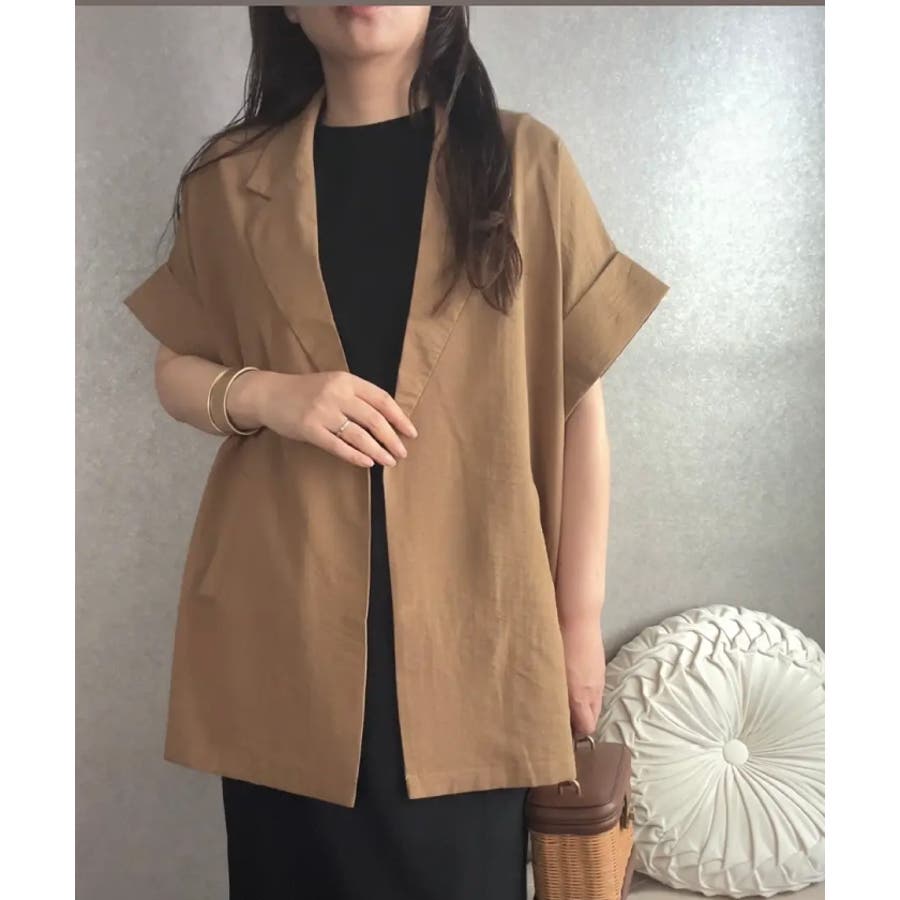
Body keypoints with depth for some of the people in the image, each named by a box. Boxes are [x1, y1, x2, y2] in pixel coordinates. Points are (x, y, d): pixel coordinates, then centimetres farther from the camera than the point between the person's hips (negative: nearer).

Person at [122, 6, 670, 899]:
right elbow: (174, 371, 13)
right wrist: (261, 394, -10)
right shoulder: (230, 177, 6)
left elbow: (578, 400, 2)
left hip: (469, 613, -1)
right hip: (282, 618, 2)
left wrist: (580, 614, 1)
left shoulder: (526, 161, 1)